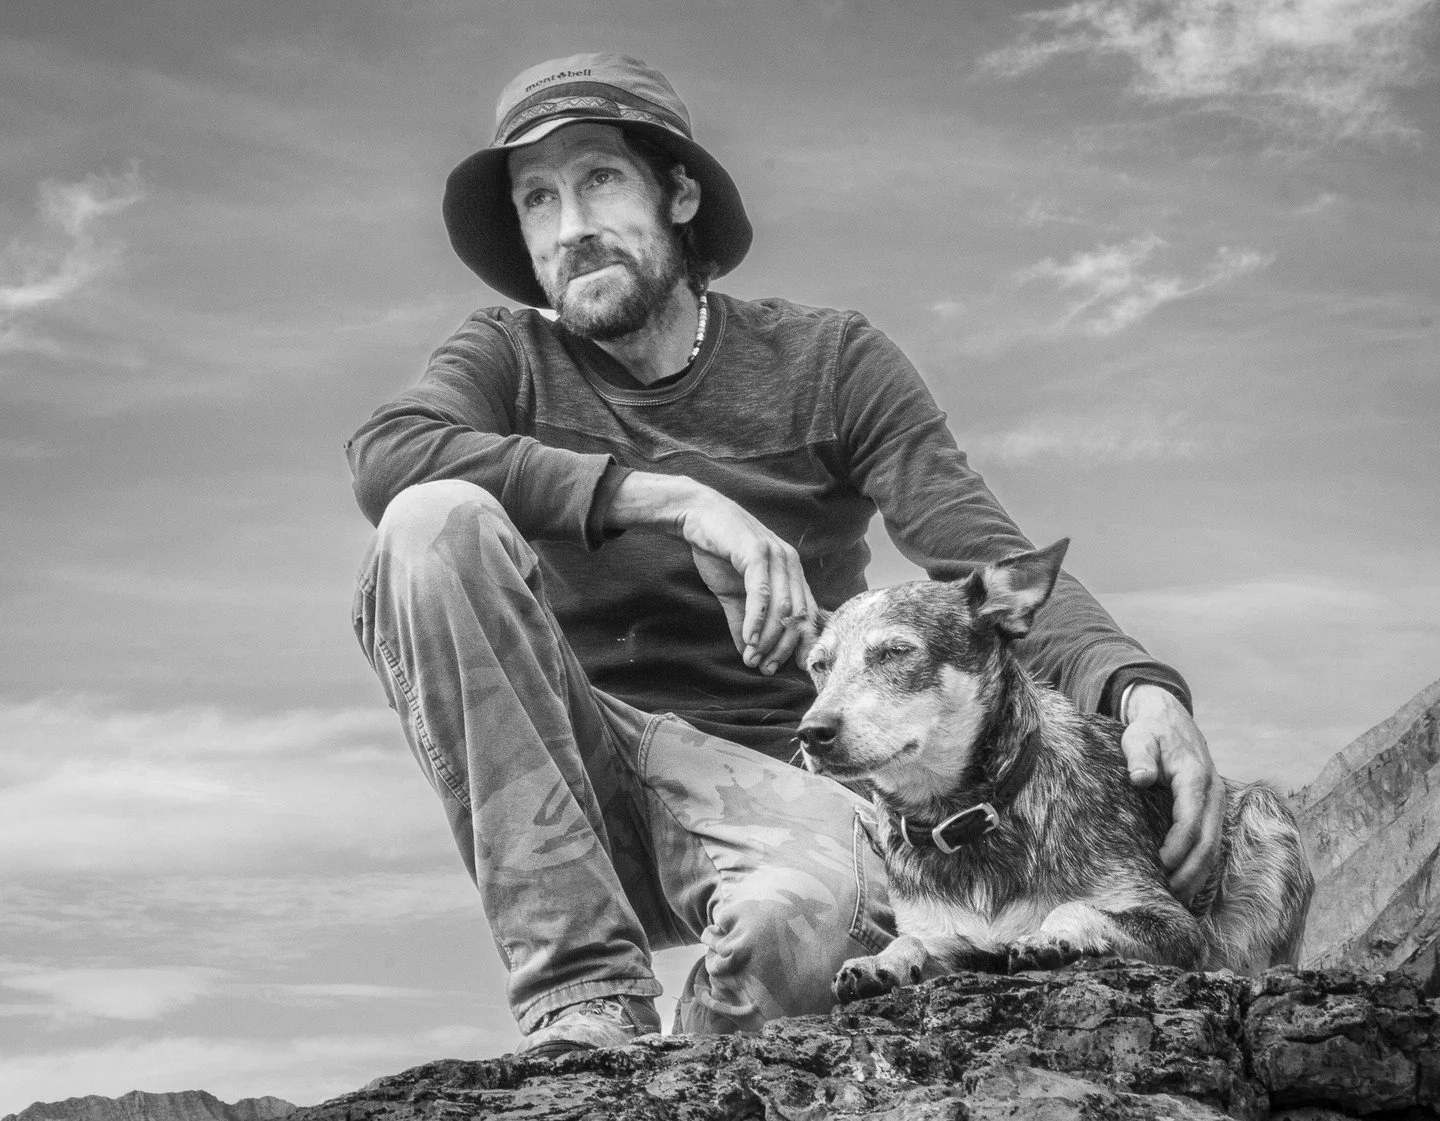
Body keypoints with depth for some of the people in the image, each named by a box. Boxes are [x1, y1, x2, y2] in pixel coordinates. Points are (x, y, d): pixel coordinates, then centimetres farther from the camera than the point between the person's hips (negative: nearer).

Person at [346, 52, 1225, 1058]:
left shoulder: (828, 362, 3)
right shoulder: (512, 358, 5)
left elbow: (988, 562, -8)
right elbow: (385, 455, -18)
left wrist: (1140, 687, -29)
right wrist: (673, 500, -26)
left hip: (763, 780, -2)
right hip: (553, 794, 2)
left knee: (807, 913, -39)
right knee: (438, 522, -24)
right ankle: (585, 1001, -24)